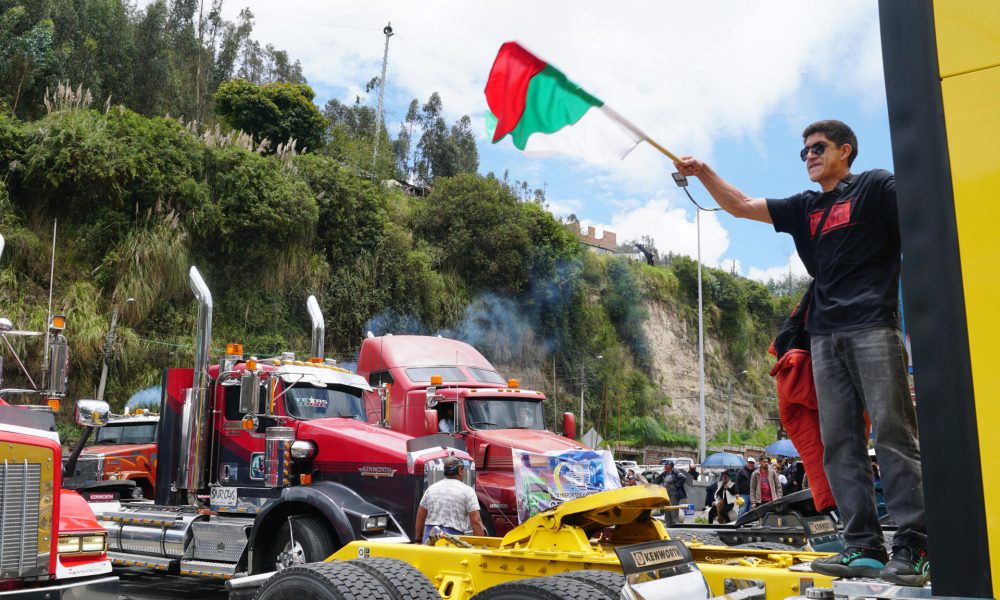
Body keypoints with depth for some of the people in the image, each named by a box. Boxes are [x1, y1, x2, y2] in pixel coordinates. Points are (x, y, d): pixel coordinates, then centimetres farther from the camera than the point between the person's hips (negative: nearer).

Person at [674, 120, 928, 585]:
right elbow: (741, 206, 20)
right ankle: (864, 547, 2)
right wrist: (704, 173, 8)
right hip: (826, 335, 6)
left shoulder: (875, 187, 6)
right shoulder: (804, 209, 21)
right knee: (839, 444, 0)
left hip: (872, 325, -6)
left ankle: (914, 547, -6)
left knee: (893, 434, -8)